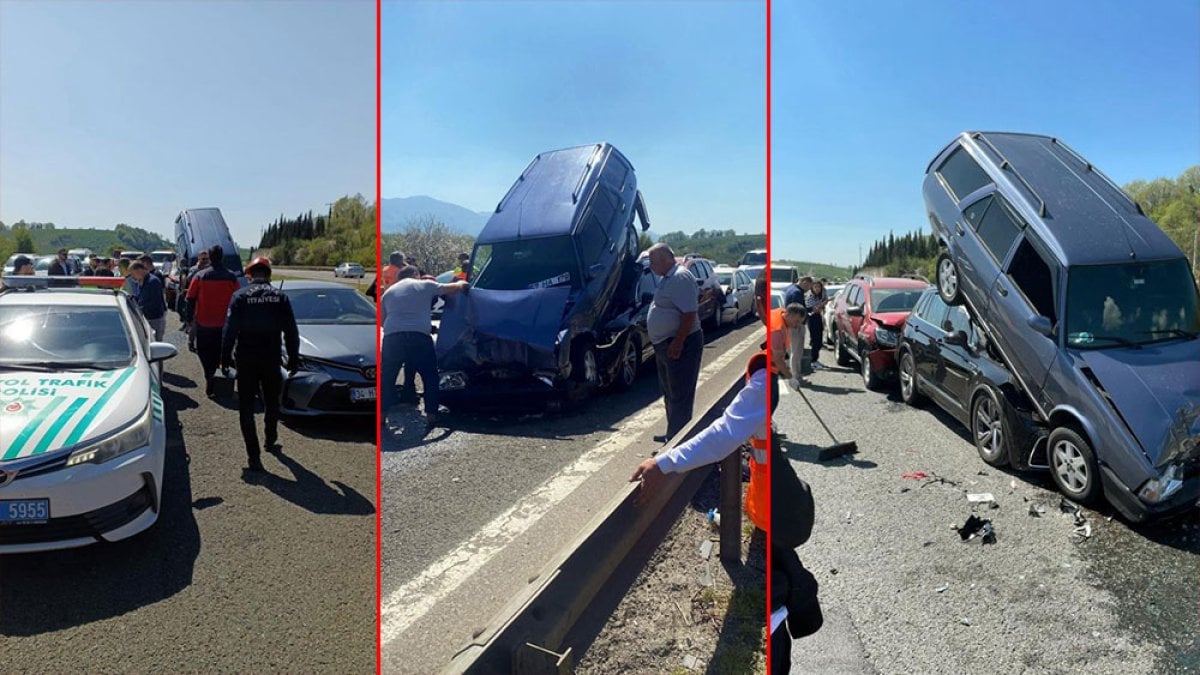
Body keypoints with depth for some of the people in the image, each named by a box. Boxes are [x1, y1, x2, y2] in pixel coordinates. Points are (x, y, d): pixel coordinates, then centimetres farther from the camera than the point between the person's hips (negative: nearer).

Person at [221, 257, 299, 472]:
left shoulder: (240, 296, -3)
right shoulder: (280, 297, 2)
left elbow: (230, 329, -6)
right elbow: (291, 331, 1)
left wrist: (225, 356, 1)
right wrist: (293, 358, 8)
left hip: (246, 359, -1)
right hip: (271, 358, 2)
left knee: (246, 407, 3)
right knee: (272, 403, 20)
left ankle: (254, 455, -2)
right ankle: (271, 442, 34)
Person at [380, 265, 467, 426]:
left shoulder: (389, 291, 21)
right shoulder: (425, 285, 13)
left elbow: (381, 319, 23)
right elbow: (454, 289, 16)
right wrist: (462, 284, 38)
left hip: (392, 337, 2)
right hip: (419, 337, -2)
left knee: (387, 378, 18)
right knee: (430, 377, 14)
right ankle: (431, 416, 11)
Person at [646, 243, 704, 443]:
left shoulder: (681, 278, -18)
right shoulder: (667, 278, 14)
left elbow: (689, 314, -25)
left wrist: (678, 343, -26)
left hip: (680, 346, -11)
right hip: (665, 345, 11)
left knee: (679, 396, -4)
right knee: (669, 394, 19)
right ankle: (672, 435, 31)